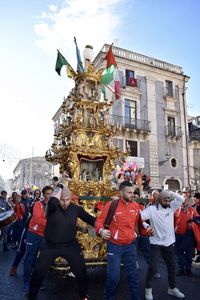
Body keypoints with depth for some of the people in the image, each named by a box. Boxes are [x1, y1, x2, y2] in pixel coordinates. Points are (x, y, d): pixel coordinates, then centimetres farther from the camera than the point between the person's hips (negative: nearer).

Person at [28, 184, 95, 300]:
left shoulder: (76, 208, -9)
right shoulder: (53, 206, -17)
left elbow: (90, 219, 0)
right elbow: (53, 202, -43)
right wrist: (59, 188, -29)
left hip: (70, 245, 2)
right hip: (50, 245, -1)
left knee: (81, 270, 7)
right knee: (38, 271, 4)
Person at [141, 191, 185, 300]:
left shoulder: (171, 207, -1)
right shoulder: (152, 209, -15)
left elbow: (181, 199, -9)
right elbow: (139, 217, -19)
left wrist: (171, 193, -16)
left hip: (169, 242, 5)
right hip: (156, 243, -5)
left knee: (172, 266, 17)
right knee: (152, 267, -2)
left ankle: (172, 288, 36)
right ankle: (148, 289, 18)